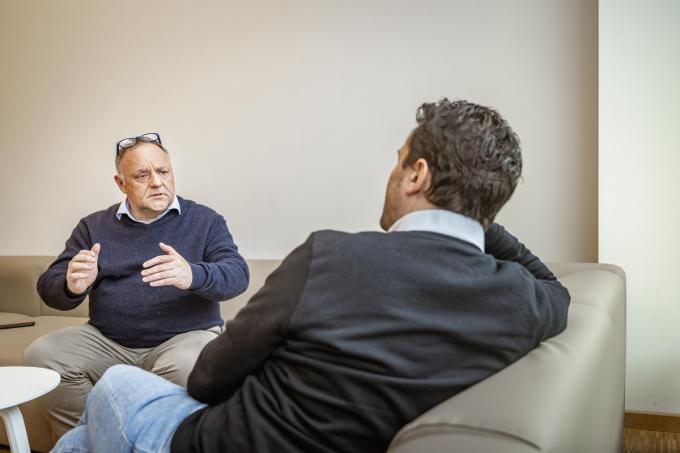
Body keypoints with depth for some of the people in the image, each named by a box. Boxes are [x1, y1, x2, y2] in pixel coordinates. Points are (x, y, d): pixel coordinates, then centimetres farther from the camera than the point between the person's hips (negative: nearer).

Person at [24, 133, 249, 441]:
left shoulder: (205, 220, 4)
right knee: (40, 354, -19)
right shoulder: (93, 226, 11)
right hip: (106, 341, 3)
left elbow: (237, 274, -9)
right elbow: (50, 286, 6)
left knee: (186, 366, -34)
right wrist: (72, 287, -21)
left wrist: (193, 276, -32)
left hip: (184, 336, -2)